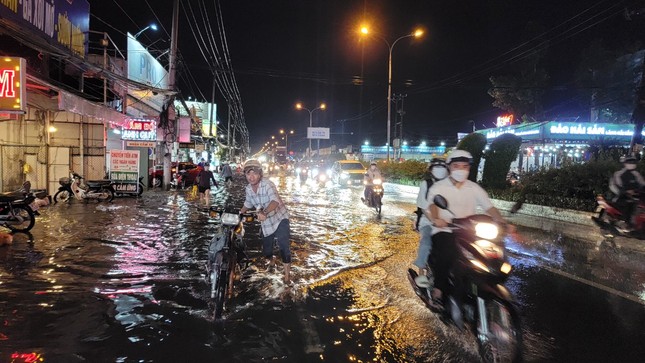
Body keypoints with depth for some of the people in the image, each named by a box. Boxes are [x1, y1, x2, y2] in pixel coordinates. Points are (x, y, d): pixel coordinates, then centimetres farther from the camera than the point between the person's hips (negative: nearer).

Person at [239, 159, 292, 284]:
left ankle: (287, 273, 0)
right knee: (266, 249, 16)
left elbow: (275, 201, -44)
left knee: (284, 246, -16)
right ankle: (271, 261, 50)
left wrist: (265, 213, -59)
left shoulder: (267, 185, -25)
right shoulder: (248, 189, -5)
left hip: (279, 219, -6)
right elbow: (248, 204, 16)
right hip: (266, 223, 6)